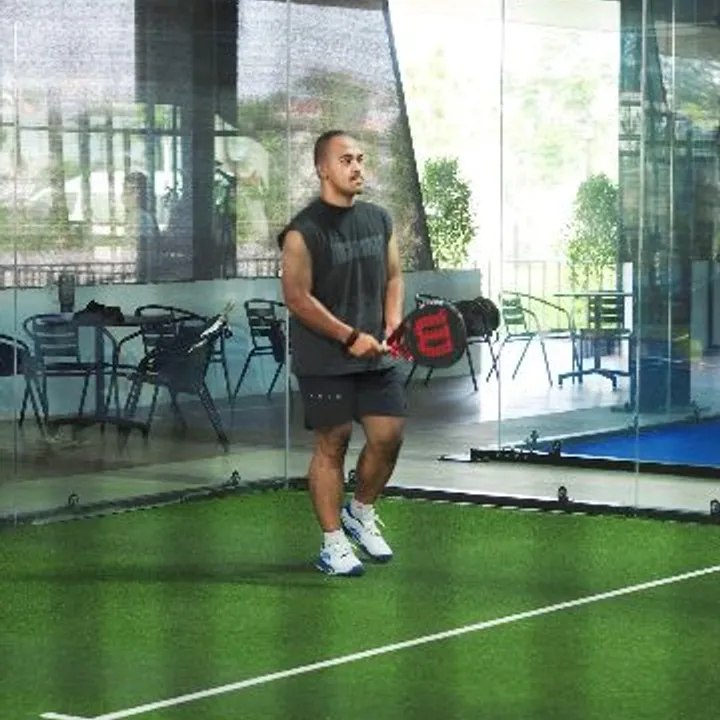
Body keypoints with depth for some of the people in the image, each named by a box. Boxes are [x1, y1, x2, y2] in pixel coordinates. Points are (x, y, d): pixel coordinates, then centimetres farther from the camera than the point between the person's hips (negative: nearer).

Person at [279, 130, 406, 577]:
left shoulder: (379, 220, 9)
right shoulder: (304, 231, -11)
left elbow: (394, 276, 17)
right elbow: (298, 298, -14)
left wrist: (393, 322, -2)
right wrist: (350, 337, -18)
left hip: (377, 356, 6)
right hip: (325, 361, -6)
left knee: (389, 436, 3)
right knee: (332, 445, 0)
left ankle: (361, 512, 28)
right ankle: (333, 543, 10)